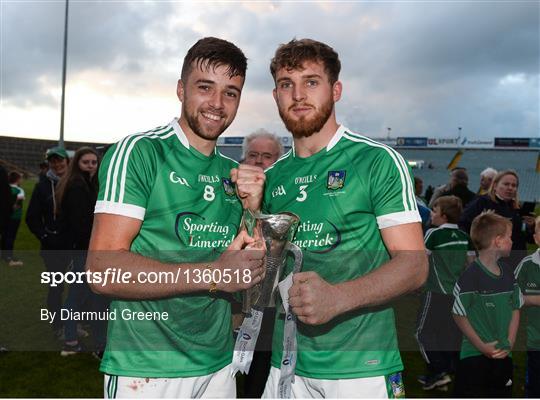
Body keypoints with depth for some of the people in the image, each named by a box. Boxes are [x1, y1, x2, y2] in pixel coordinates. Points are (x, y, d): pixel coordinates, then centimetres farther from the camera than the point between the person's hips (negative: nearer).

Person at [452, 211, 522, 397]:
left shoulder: (508, 273, 3)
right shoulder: (471, 276, -18)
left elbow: (515, 309, 11)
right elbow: (459, 315, -13)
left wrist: (510, 343, 1)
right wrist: (481, 346, -11)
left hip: (503, 355, 7)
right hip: (474, 356, -7)